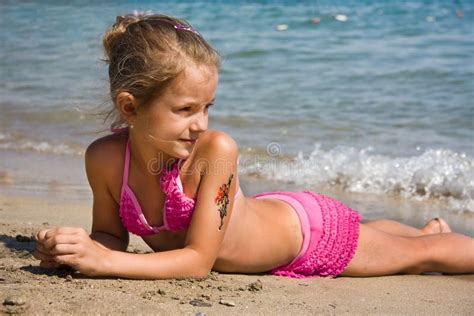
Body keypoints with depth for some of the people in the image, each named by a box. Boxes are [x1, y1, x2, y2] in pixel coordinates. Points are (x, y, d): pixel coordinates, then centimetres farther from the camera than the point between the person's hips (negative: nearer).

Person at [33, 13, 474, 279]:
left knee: (424, 254, 14)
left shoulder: (215, 150, -39)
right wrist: (72, 251, -32)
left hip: (310, 230, -5)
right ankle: (431, 228, 62)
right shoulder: (104, 158, -28)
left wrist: (104, 261, -44)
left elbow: (199, 260, -37)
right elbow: (111, 235, -11)